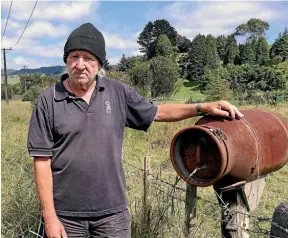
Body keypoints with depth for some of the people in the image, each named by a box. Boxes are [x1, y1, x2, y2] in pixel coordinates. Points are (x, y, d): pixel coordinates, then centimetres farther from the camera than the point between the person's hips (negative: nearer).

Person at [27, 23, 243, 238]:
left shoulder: (117, 93, 0)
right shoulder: (48, 101, -7)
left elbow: (157, 112, 11)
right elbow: (42, 162, -7)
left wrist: (203, 107, 1)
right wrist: (50, 217, -8)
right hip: (67, 214, -1)